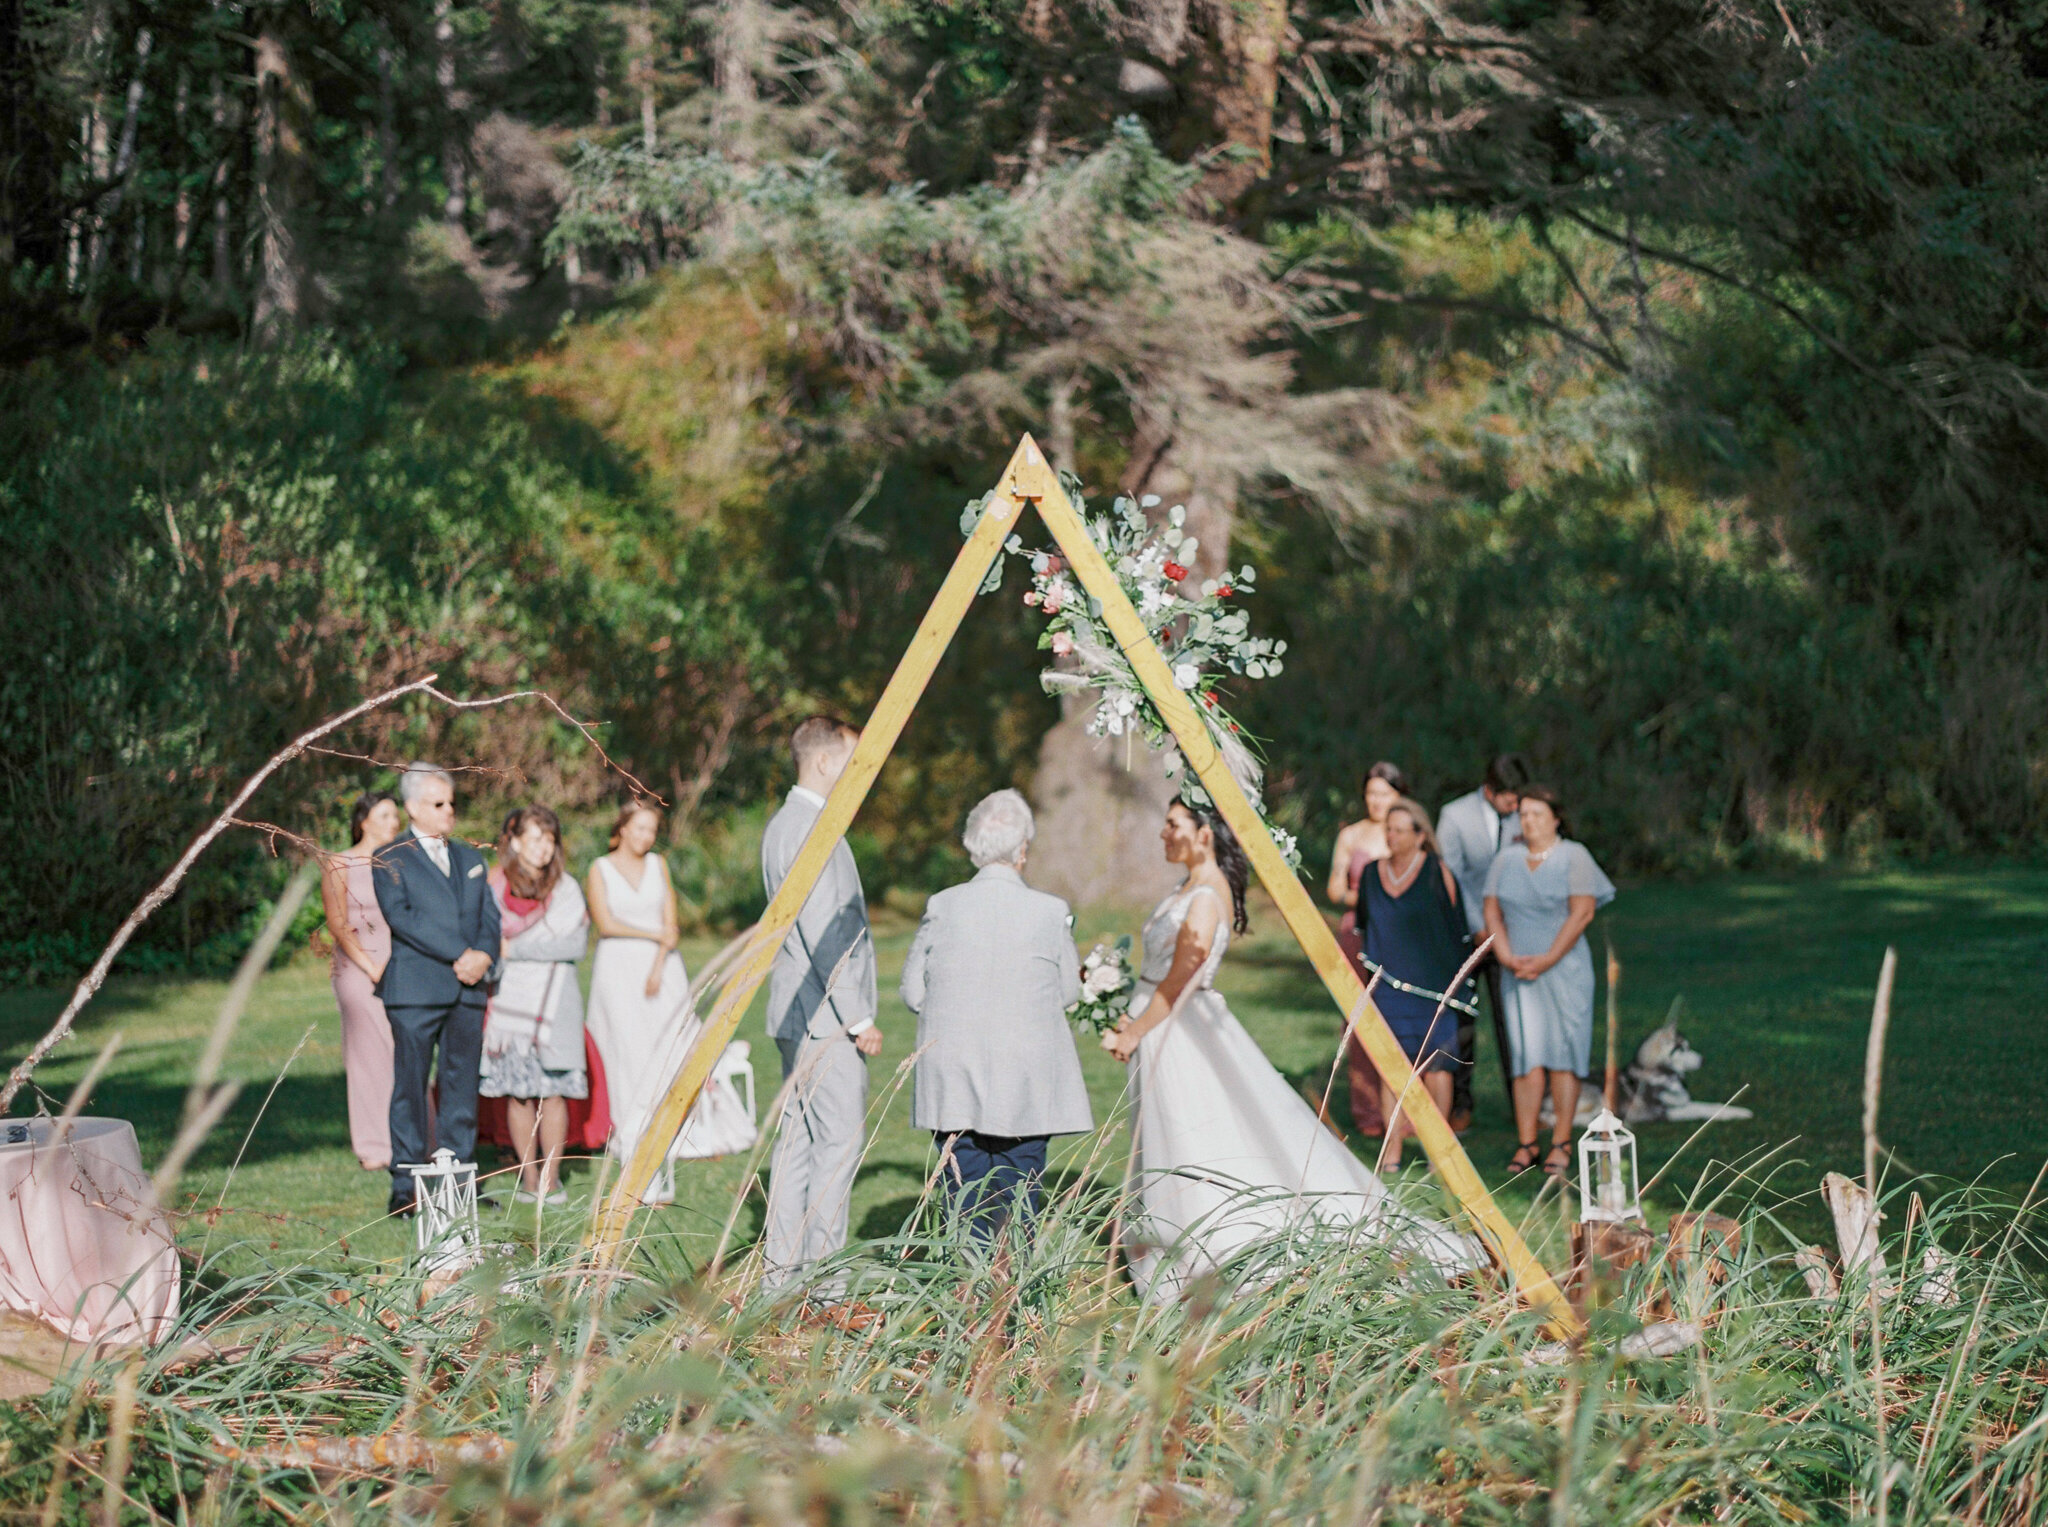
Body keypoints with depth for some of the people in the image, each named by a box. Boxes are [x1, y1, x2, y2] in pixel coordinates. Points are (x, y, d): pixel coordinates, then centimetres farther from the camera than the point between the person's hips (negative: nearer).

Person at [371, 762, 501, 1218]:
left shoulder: (469, 857, 19)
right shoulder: (391, 860, 1)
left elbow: (489, 914, 15)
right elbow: (401, 917, -11)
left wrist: (484, 957, -6)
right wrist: (461, 955, -16)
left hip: (468, 991, 5)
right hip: (415, 991, -5)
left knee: (463, 1087, 6)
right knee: (410, 1088, -4)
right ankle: (405, 1187, -1)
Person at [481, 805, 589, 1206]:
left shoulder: (565, 888, 5)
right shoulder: (495, 886, 7)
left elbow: (577, 944, -6)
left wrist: (516, 949, -9)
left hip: (553, 1000, -1)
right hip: (509, 999, 1)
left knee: (552, 1090, -5)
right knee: (516, 1090, -1)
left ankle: (551, 1177, 0)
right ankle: (528, 1176, 6)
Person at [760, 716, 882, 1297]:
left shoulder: (784, 824, 17)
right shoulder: (812, 830, -16)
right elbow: (824, 934, -20)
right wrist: (858, 1016, -16)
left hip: (798, 1014, 10)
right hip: (825, 1016, -10)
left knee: (798, 1139, 10)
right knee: (838, 1141, -8)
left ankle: (782, 1271, 13)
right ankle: (824, 1278, -8)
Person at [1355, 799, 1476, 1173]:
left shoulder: (1436, 873, -4)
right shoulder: (1373, 874, 7)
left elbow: (1455, 928, -2)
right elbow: (1364, 926, 18)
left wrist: (1455, 981, -3)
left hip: (1431, 985, -3)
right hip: (1388, 985, 3)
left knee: (1435, 1064, -1)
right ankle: (1391, 1152, 2)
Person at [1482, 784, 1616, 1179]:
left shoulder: (1574, 857, -1)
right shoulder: (1506, 859, 11)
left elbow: (1582, 913, -8)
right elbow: (1492, 913, 9)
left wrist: (1547, 960, -13)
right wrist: (1507, 957, -6)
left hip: (1565, 969, -3)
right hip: (1519, 975, 3)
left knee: (1563, 1054, -3)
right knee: (1527, 1056, -4)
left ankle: (1561, 1143, 3)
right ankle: (1526, 1143, -1)